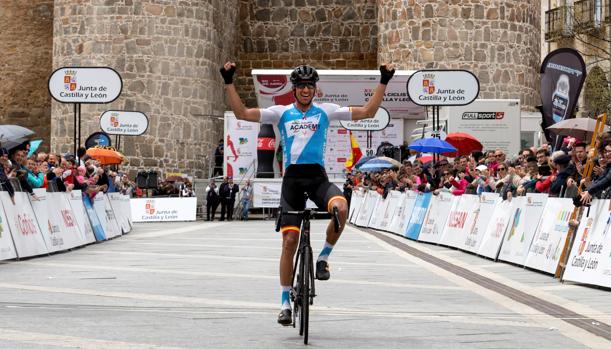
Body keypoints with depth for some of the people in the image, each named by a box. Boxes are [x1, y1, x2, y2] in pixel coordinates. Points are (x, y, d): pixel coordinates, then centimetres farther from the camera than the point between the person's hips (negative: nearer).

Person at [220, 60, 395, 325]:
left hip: (318, 177, 0)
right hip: (292, 178, 0)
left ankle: (323, 258, -7)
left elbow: (367, 112, 7)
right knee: (289, 241, -4)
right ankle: (285, 302, 7)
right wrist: (229, 82, -7)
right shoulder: (281, 113, 7)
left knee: (341, 208, -33)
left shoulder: (326, 111, 9)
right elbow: (242, 113, 1)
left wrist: (383, 82, 1)